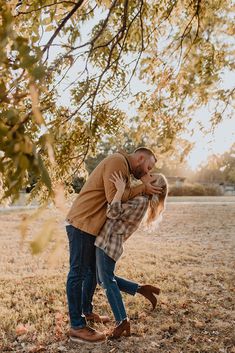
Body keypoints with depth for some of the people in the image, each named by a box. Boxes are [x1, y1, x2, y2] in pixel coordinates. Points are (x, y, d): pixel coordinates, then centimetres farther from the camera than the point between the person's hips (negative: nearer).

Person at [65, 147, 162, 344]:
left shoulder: (124, 169, 18)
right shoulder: (117, 161, -14)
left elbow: (125, 196, 10)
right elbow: (114, 197, -22)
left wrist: (144, 188, -2)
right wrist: (142, 188, -15)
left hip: (92, 226, 11)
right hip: (82, 224, -11)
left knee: (93, 271, 19)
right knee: (78, 273, -4)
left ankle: (87, 312, 34)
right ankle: (77, 327, 4)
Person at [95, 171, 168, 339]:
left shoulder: (140, 201, -18)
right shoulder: (142, 199, 13)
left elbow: (113, 213, -22)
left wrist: (120, 190, -23)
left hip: (109, 242, -10)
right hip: (107, 240, 10)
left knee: (107, 280, 0)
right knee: (104, 279, 16)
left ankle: (123, 321, 11)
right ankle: (141, 289, 19)